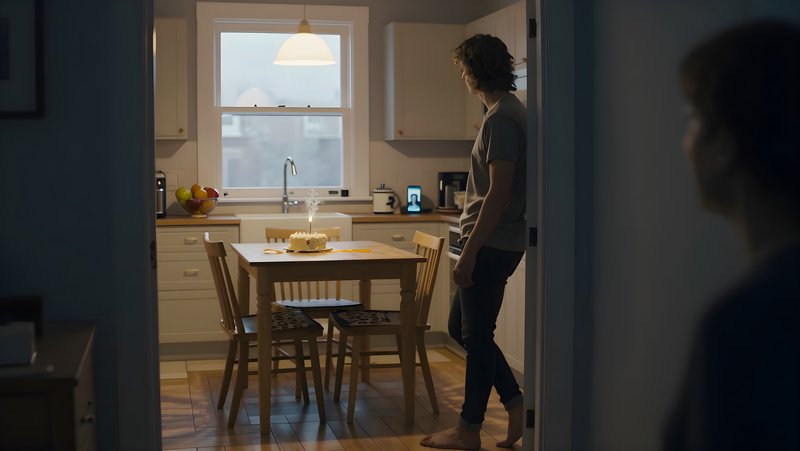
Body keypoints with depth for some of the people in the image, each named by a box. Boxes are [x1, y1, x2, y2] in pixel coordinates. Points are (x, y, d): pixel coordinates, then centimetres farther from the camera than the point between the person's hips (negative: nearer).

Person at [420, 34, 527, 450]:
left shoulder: (501, 118, -16)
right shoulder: (510, 112, 15)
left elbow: (499, 192, -22)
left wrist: (469, 253, -21)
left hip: (490, 245, -10)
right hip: (498, 244, 10)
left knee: (476, 335, 0)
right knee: (461, 327, 17)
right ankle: (515, 404, 20)